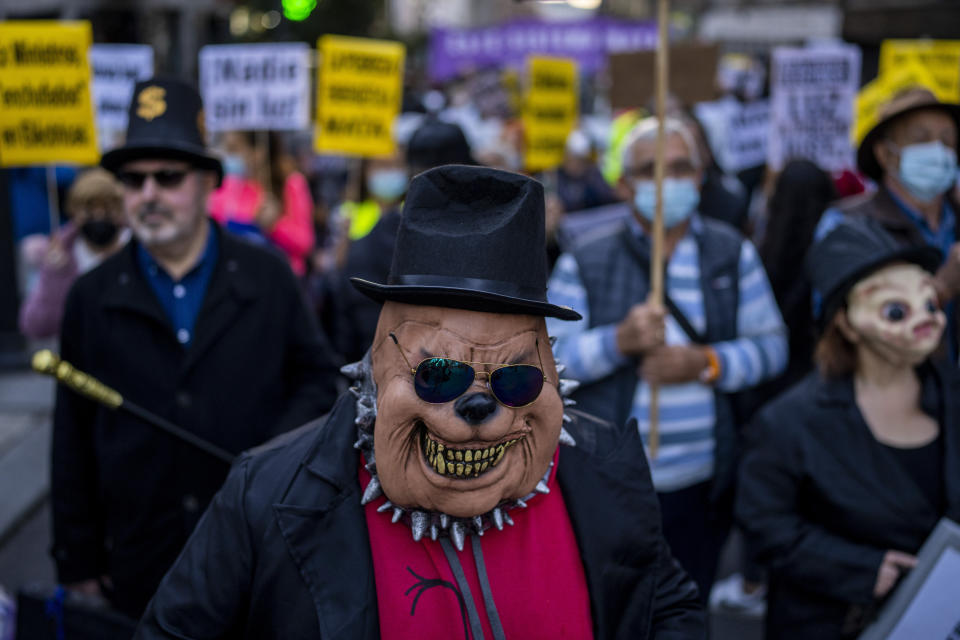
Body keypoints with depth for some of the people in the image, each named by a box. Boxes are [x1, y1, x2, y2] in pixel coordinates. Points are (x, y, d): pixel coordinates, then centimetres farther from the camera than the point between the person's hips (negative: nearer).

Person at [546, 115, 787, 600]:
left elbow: (770, 346, 4)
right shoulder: (584, 265, 1)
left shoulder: (733, 254, 7)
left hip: (701, 488, 2)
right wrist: (618, 341, -22)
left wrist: (706, 363, -15)